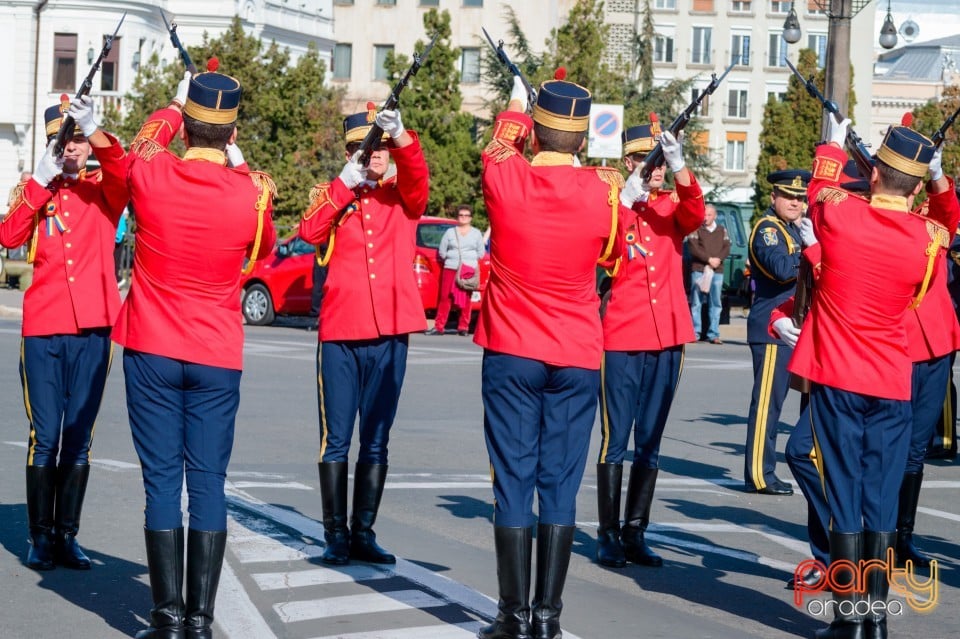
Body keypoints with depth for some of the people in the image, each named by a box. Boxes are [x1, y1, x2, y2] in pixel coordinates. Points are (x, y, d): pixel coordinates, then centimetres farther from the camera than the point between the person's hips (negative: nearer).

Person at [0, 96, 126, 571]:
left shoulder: (104, 189, 8)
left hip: (93, 330, 0)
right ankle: (40, 536, 7)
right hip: (42, 330, 0)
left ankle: (67, 536, 12)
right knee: (44, 438, 0)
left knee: (79, 440, 5)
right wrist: (42, 179, -14)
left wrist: (95, 131, -31)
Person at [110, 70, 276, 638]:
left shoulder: (149, 173, -8)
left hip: (152, 354, 0)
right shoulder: (251, 193, -9)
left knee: (163, 482, 3)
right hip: (218, 360, 0)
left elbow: (143, 141, 18)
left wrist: (174, 108, 35)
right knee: (208, 484, 4)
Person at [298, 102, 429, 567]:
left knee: (376, 442, 8)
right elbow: (309, 232, -10)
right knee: (336, 440, 1)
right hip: (340, 333, -1)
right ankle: (336, 534, 8)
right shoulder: (332, 194, 8)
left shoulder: (403, 197, 10)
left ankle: (364, 533, 15)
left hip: (391, 333, 1)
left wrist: (402, 136, -30)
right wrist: (345, 182, -16)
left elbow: (417, 177, -12)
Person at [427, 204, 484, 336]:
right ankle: (439, 327, -4)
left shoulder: (476, 233, 12)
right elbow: (442, 251, 12)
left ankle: (463, 327, 2)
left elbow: (481, 252, 10)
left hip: (470, 270, 0)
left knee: (466, 299, -4)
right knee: (445, 298, -5)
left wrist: (470, 260, 7)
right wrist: (451, 258, 7)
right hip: (450, 269, 0)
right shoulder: (450, 232, 12)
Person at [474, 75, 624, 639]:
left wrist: (514, 108, 37)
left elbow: (501, 142, 18)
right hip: (578, 360, 1)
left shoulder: (503, 177, -8)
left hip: (511, 357, 0)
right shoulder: (604, 190, -7)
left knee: (514, 483, 3)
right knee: (561, 486, 4)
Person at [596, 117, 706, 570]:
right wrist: (627, 195, -29)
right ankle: (608, 535, 4)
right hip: (621, 339, -4)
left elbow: (695, 212, -12)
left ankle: (635, 533, 17)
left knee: (650, 443, 9)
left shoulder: (673, 207, 10)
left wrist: (679, 166, -30)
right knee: (615, 439, -1)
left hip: (669, 338, 4)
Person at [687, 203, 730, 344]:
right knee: (696, 302, -3)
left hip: (717, 271, 3)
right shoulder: (696, 229, 3)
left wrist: (718, 259, -11)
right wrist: (709, 259, -15)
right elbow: (693, 248, -7)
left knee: (716, 303, 2)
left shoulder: (722, 230, 15)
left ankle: (713, 334, 5)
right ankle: (695, 332, 1)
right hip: (698, 270, -3)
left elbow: (726, 248, 7)